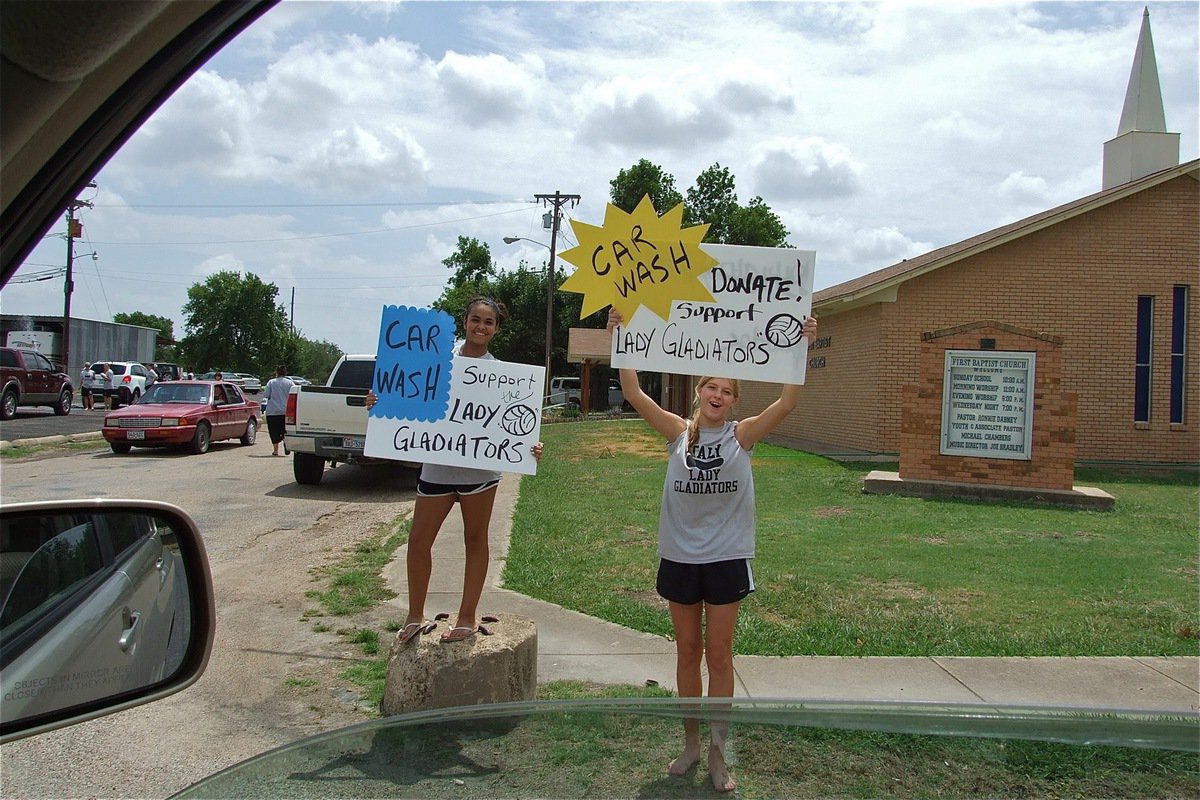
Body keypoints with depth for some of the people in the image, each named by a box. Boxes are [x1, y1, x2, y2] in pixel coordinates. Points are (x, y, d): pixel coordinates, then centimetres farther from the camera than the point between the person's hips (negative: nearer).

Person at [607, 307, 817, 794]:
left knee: (719, 656, 7)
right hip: (679, 557, 2)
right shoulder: (679, 433, -2)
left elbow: (786, 403, -17)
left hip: (726, 559, -1)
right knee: (687, 652, 14)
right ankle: (691, 743, 30)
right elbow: (634, 396, -11)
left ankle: (718, 753, 21)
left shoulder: (741, 435, -4)